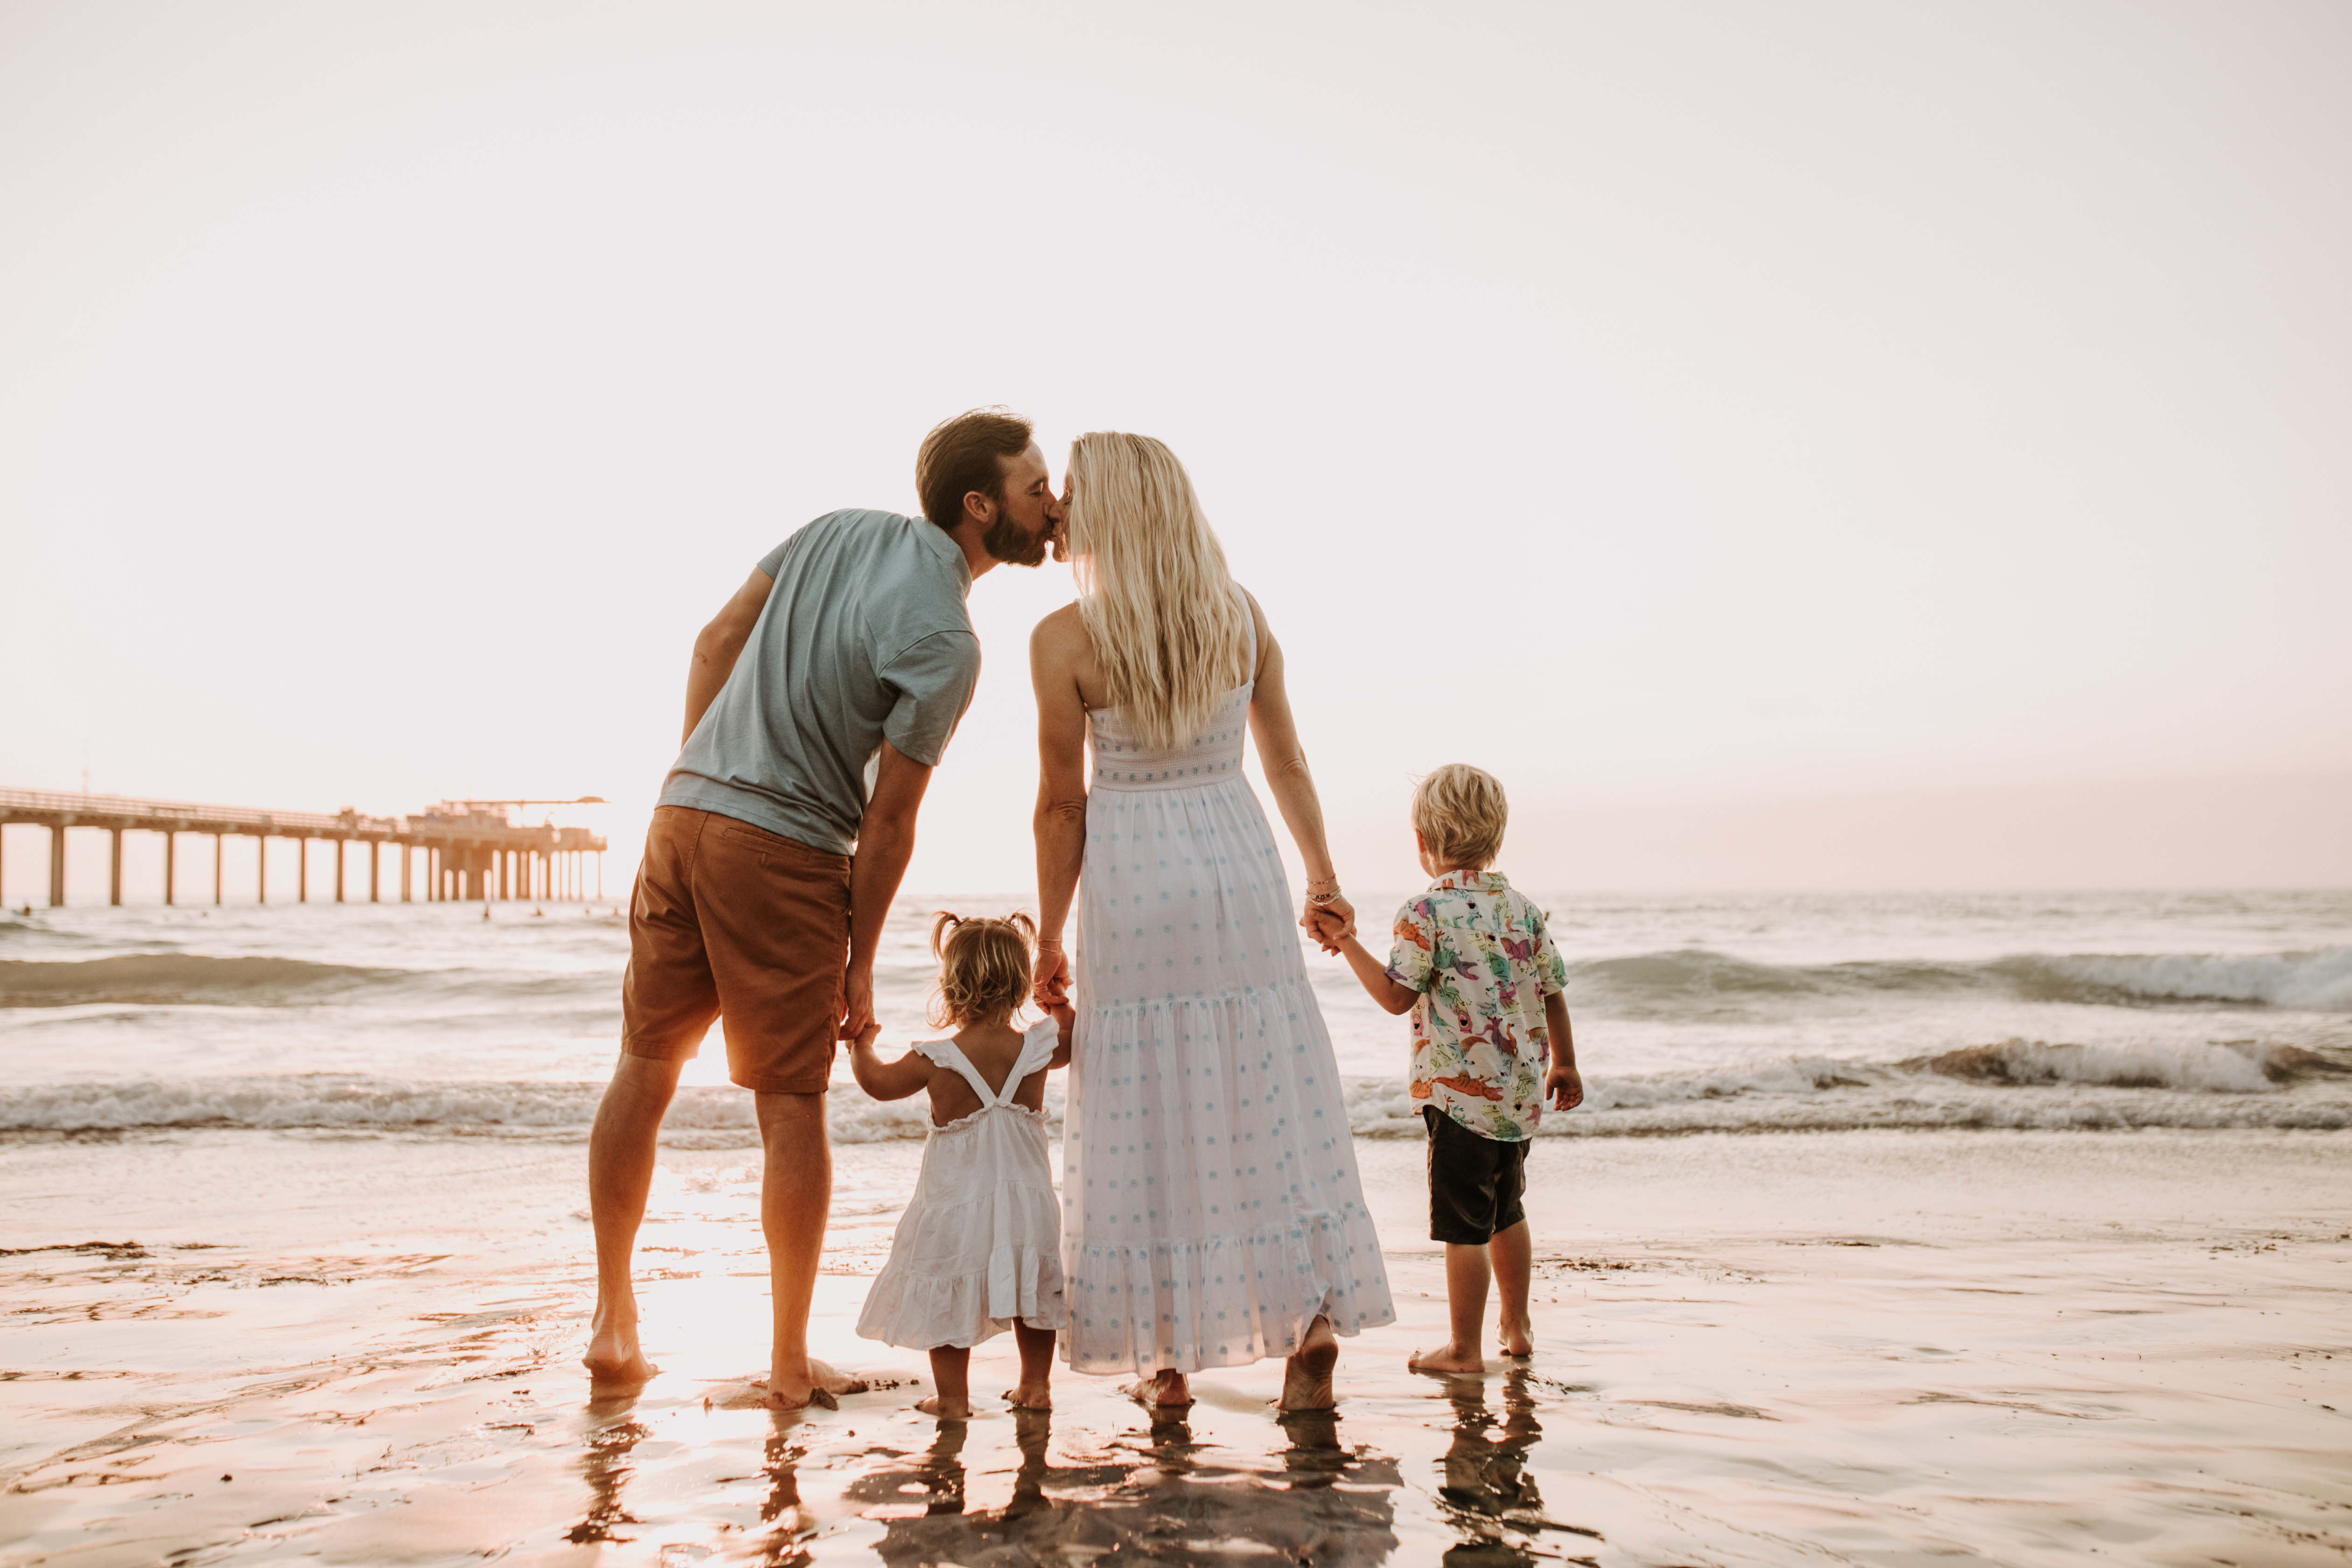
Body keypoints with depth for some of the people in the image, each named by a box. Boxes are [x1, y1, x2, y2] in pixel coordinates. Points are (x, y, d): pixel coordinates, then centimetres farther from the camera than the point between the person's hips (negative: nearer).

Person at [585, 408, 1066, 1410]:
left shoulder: (842, 530, 7)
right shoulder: (946, 643, -14)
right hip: (785, 852, -7)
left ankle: (613, 1324, 25)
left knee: (645, 1069, 15)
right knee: (792, 1106, 3)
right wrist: (861, 966, -2)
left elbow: (716, 639, 11)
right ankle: (790, 1364, 12)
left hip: (685, 812, 7)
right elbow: (887, 821, -12)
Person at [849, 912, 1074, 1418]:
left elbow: (879, 1082, 2)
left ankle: (952, 1396, 17)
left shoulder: (935, 1061, -15)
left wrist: (861, 1043, 17)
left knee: (946, 1299, 12)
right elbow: (1071, 1041, 13)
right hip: (1027, 1203, 3)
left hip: (956, 1205, -3)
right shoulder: (1036, 1048, -10)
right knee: (1034, 1293, 20)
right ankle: (1036, 1387, 28)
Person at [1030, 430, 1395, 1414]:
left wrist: (1049, 939, 3)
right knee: (1274, 1107, 11)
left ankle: (1167, 1361, 15)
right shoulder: (1243, 618, 1)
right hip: (1239, 867, 3)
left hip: (1133, 886, -3)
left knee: (1148, 1119, 7)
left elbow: (1063, 805, -7)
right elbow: (1285, 760, 9)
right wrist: (1321, 874, 21)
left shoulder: (1065, 640, -11)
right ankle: (1314, 1321, 7)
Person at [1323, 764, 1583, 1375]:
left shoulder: (1426, 912, -13)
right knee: (1506, 1211, 22)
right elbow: (1553, 993, 9)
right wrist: (1564, 1065, 21)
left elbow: (1397, 996, -15)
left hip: (1462, 1091, -7)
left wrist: (1349, 944, -7)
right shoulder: (1522, 906, 5)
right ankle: (1518, 1327, 33)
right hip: (1521, 1093, 7)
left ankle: (1465, 1348, 6)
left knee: (1464, 1223, 0)